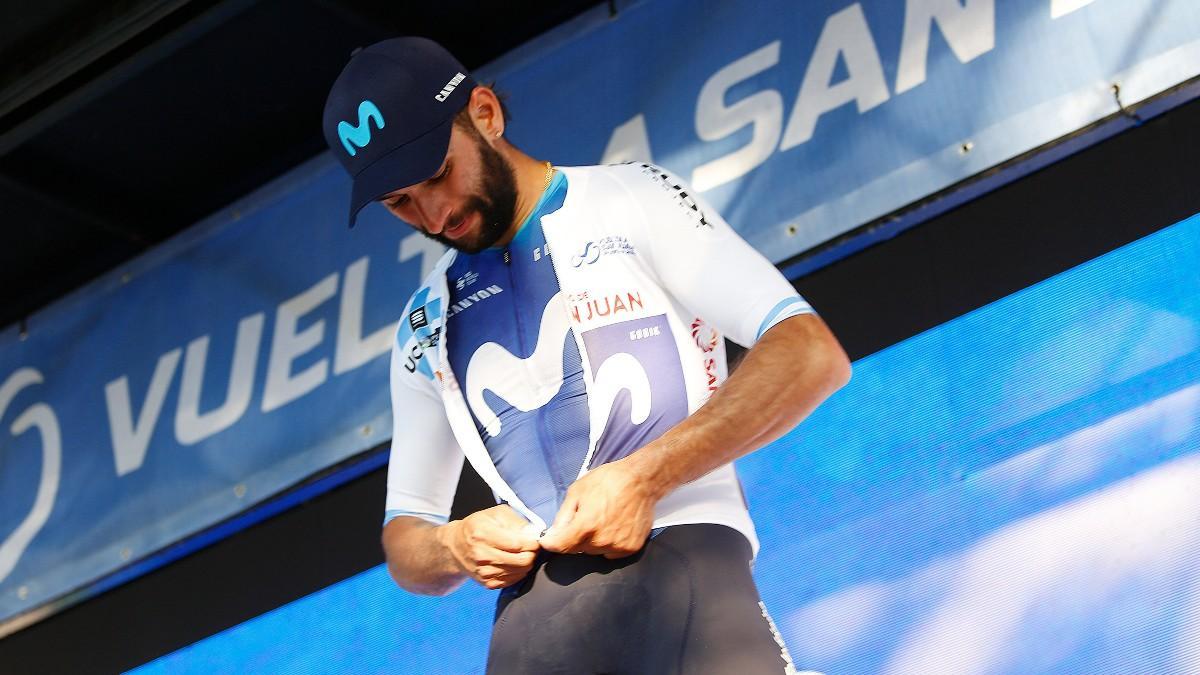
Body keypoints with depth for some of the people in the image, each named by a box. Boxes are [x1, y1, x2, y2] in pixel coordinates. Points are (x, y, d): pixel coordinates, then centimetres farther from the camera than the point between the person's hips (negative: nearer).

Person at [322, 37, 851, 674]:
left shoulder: (627, 198, 7)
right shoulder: (424, 326, 22)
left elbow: (813, 353, -4)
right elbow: (403, 536, 24)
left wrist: (648, 476, -13)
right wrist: (452, 547, 0)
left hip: (679, 556, -4)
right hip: (530, 606, 4)